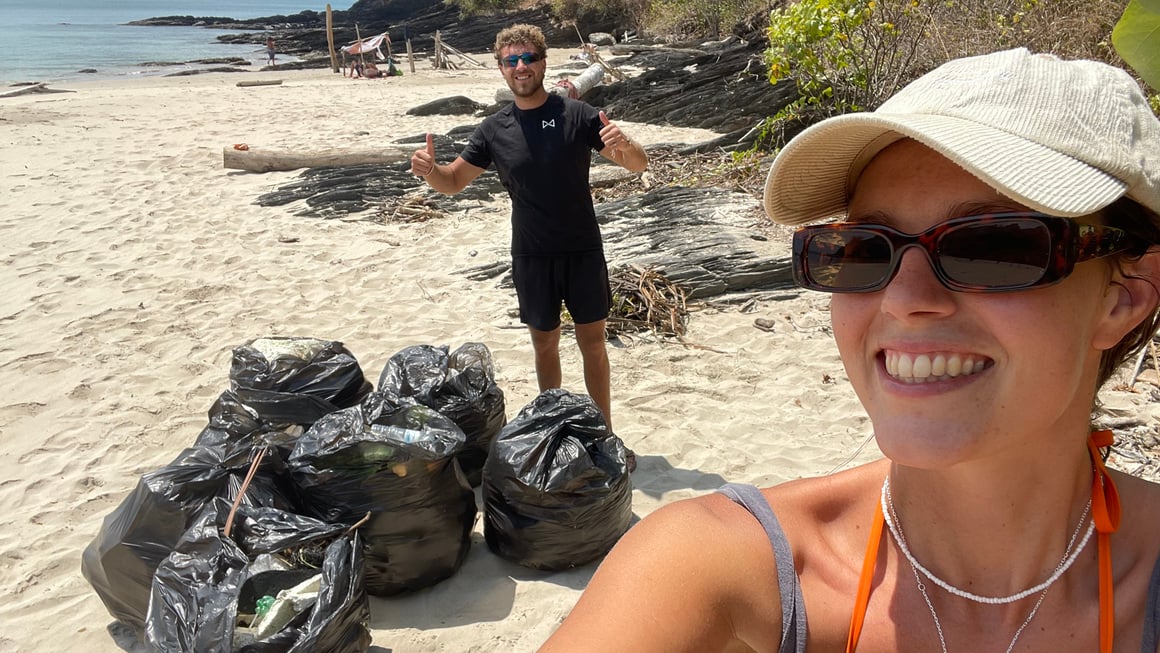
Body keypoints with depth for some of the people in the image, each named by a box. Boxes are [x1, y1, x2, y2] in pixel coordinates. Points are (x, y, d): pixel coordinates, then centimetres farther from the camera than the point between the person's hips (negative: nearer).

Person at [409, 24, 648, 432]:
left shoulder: (576, 114, -8)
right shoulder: (494, 129, -1)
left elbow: (639, 165, -7)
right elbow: (453, 182, 7)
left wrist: (623, 145, -32)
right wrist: (430, 171, -17)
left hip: (583, 252, -1)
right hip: (531, 257, 2)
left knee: (593, 344, 8)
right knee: (545, 346, 12)